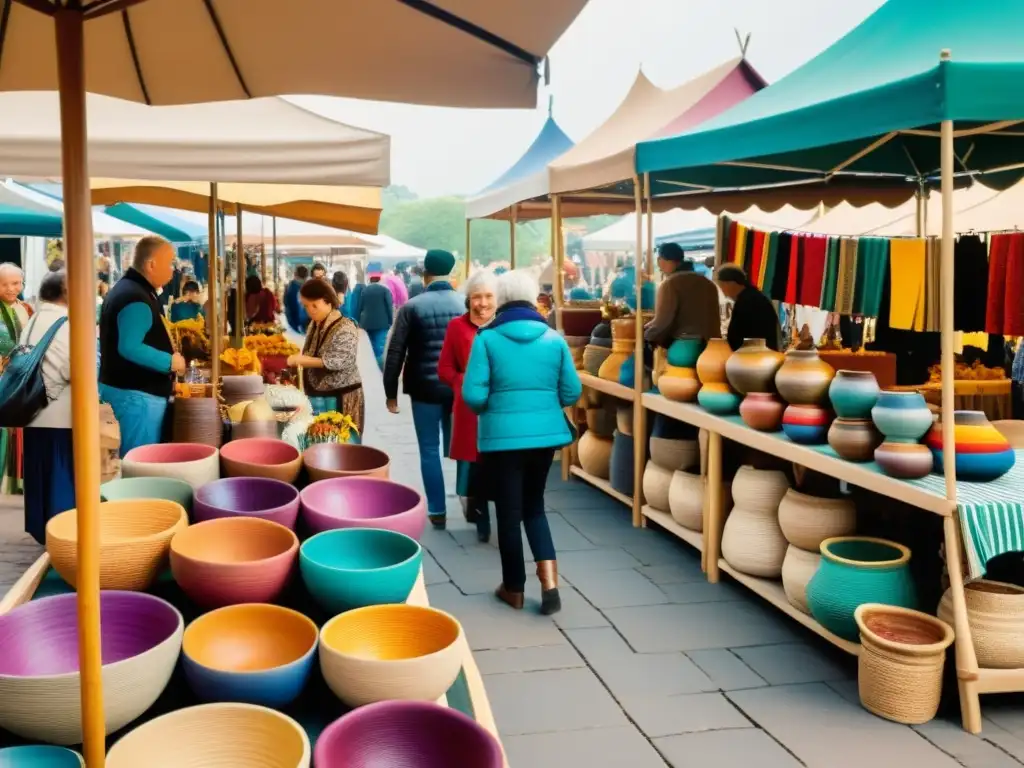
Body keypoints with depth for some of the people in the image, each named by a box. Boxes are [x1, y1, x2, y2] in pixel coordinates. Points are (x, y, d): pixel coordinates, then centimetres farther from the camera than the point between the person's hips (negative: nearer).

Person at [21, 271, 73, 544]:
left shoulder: (31, 323, 10)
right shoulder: (67, 322, -13)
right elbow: (74, 369, -18)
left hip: (34, 412, 7)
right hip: (61, 414, -7)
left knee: (40, 475, 13)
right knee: (62, 475, 1)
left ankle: (42, 529, 22)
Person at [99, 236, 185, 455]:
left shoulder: (129, 289, 15)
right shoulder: (136, 299, -20)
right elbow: (129, 348, -28)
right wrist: (169, 362, -19)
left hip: (126, 388, 11)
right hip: (136, 393, -11)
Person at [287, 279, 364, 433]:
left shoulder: (344, 329, -15)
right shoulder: (314, 325, 11)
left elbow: (336, 362, -21)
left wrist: (301, 360, -20)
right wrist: (296, 360, 4)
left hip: (340, 398, -8)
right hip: (316, 396, 8)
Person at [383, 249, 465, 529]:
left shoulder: (412, 307, -5)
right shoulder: (467, 304, 0)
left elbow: (395, 353, -5)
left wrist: (391, 392, 4)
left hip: (426, 388, -2)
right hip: (461, 388, 2)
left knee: (430, 451, 6)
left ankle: (437, 511, 8)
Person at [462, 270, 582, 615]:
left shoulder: (487, 339, -9)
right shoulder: (554, 339, 0)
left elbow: (473, 395, -13)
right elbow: (572, 393, 2)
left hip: (502, 436, -3)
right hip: (546, 433, 3)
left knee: (509, 511, 10)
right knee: (534, 505, 19)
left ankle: (514, 588, 24)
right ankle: (549, 582, 7)